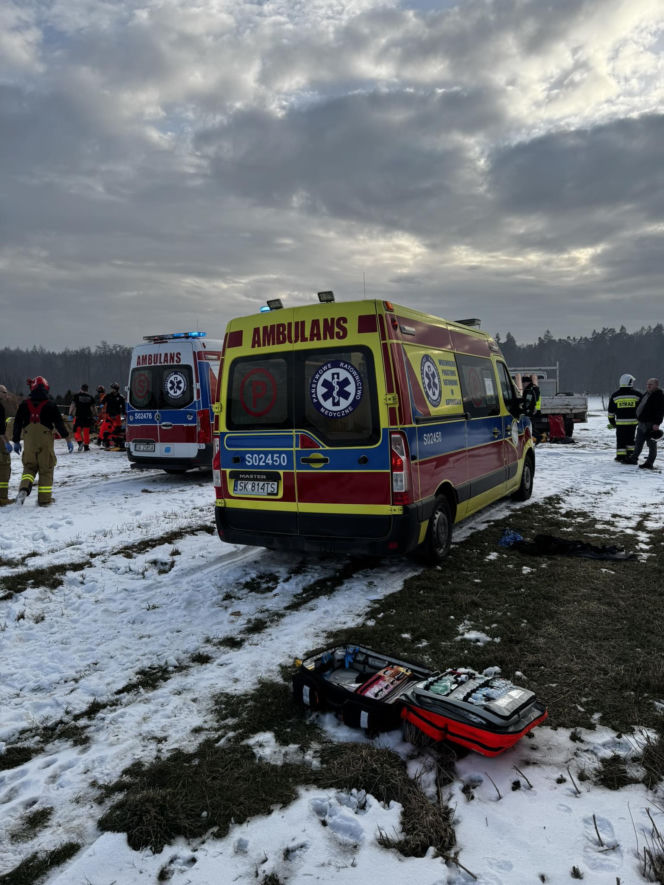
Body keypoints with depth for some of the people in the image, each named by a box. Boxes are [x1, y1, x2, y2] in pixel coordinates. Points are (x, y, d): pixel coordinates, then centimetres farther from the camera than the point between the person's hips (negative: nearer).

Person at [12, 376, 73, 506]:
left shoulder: (24, 405, 4)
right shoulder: (50, 405, -5)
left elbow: (17, 424, 7)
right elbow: (59, 423, -7)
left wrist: (16, 441, 17)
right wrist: (68, 439, -1)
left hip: (29, 443, 2)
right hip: (46, 443, -2)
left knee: (29, 467, 16)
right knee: (46, 470, 5)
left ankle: (24, 488, -11)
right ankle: (44, 499, 6)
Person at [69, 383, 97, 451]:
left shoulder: (76, 396, 0)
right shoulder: (90, 397, 6)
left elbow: (72, 406, -5)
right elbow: (93, 408, 8)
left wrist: (70, 414, -3)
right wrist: (95, 415, 16)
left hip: (78, 417, -2)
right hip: (88, 417, 2)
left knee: (77, 431, 3)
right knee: (86, 432, 9)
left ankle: (80, 442, -22)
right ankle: (86, 447, 12)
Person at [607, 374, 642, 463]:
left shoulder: (615, 395, 1)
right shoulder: (637, 394, -1)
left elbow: (611, 411, 6)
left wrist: (611, 422, 15)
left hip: (620, 422, -1)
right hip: (633, 421, 1)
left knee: (621, 439, 4)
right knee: (630, 438, 18)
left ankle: (621, 456, 2)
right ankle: (630, 454, 22)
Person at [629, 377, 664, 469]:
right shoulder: (646, 394, 16)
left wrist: (657, 423, -25)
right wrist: (639, 420, 24)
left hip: (651, 425, -9)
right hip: (642, 423, 9)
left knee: (651, 444, -2)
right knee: (638, 443, 17)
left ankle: (649, 463, 0)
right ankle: (633, 459, 28)